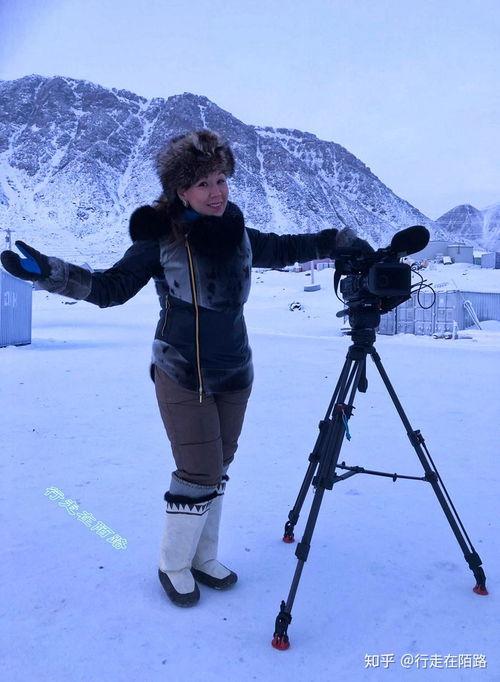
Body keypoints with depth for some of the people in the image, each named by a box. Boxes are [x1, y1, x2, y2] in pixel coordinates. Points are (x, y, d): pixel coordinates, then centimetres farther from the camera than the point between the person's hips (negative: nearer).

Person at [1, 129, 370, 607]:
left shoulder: (240, 235, 2)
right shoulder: (160, 238, -11)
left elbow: (283, 250, 20)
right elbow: (109, 288, -9)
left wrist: (338, 241, 18)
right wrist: (46, 271, -21)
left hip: (234, 374, 5)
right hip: (182, 376, -5)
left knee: (217, 471, 13)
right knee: (199, 475, -4)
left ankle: (204, 558, 33)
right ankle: (174, 566, 22)